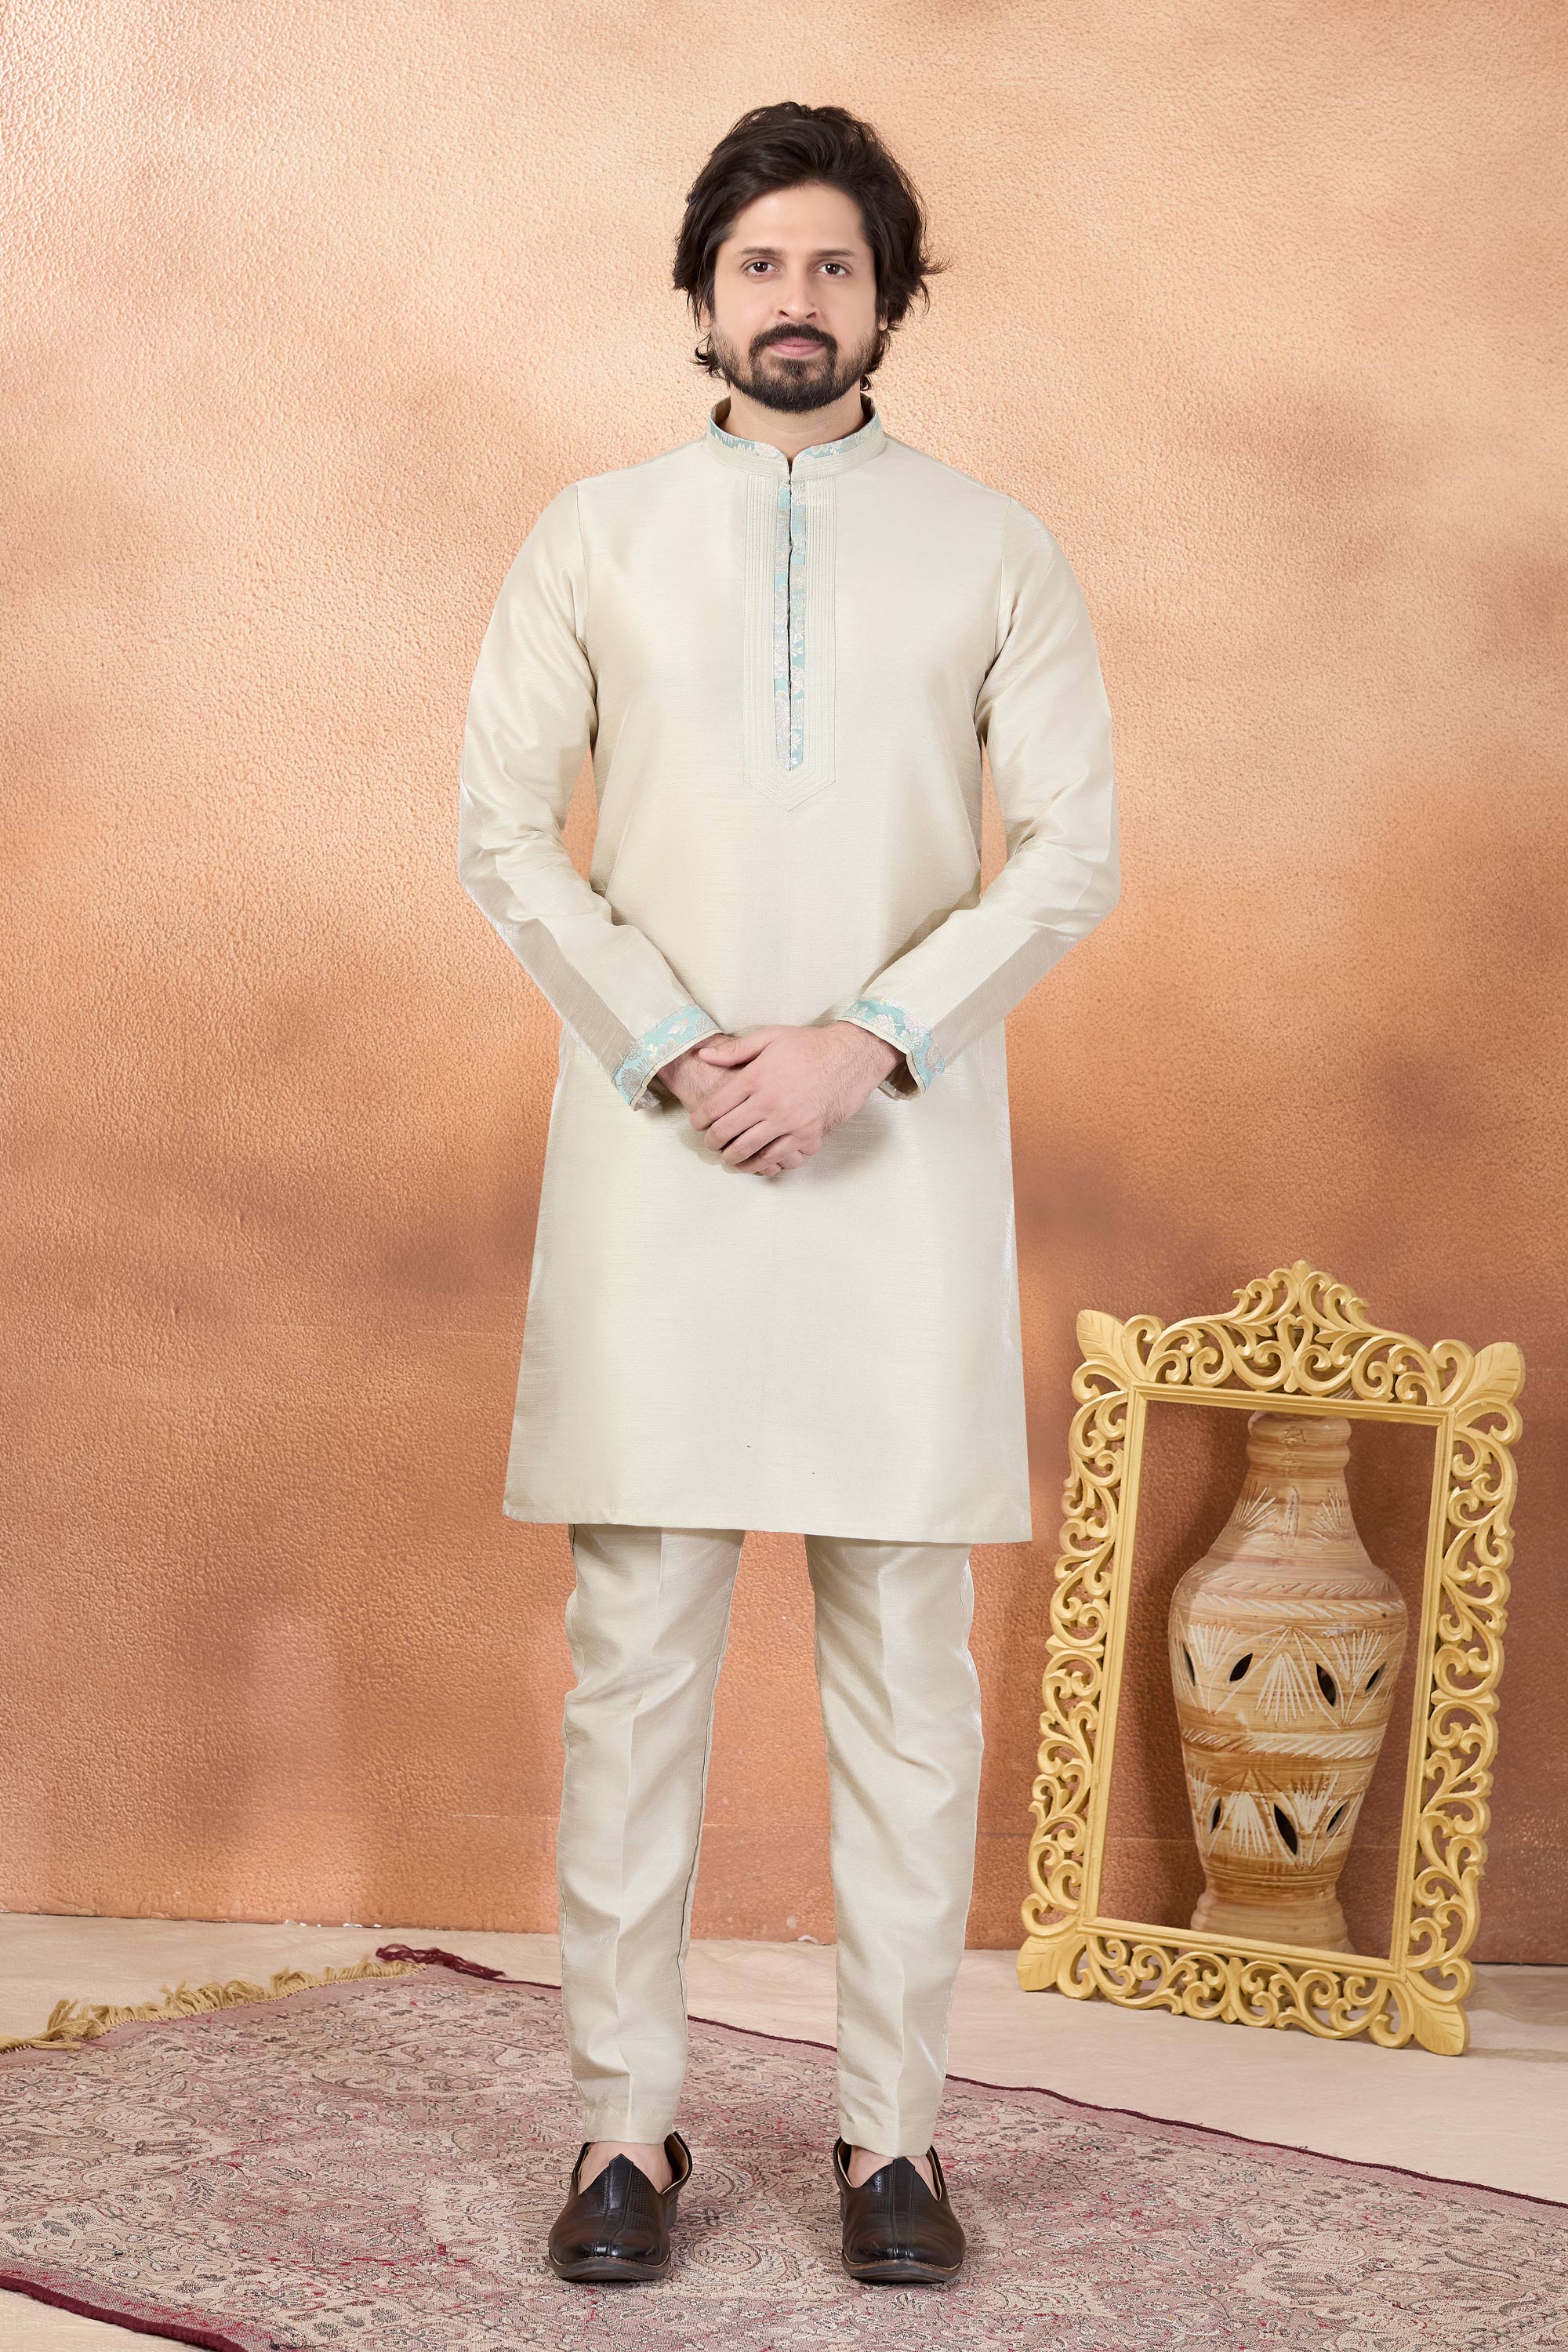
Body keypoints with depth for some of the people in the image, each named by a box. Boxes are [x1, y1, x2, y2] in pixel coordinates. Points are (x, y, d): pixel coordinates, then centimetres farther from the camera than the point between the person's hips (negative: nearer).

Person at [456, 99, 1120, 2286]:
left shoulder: (993, 547, 8)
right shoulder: (594, 534, 10)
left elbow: (1073, 852, 1)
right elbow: (503, 827, 4)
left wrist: (864, 1041, -12)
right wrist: (679, 1049, -9)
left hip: (904, 1147, 0)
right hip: (653, 1145, 0)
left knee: (906, 1652, 1)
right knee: (636, 1640, 0)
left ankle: (892, 2128, 9)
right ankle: (629, 2119, 9)